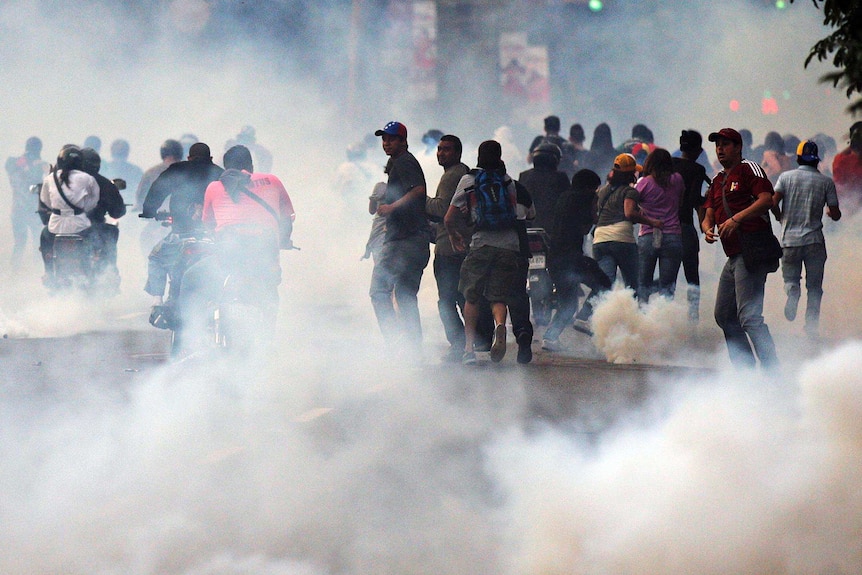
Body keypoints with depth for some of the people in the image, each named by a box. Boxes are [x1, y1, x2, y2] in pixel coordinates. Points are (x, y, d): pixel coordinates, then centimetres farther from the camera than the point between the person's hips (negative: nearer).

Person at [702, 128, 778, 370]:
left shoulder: (748, 169, -3)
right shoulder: (717, 181, 23)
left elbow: (766, 199, -17)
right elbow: (709, 215, 19)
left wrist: (736, 219, -25)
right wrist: (708, 229, -4)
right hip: (733, 257, 10)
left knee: (749, 316, -18)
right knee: (724, 316, 16)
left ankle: (772, 371, -21)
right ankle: (746, 369, 22)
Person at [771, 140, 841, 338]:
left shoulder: (786, 177, 2)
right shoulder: (826, 182, 1)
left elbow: (773, 203, -10)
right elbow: (836, 215, 0)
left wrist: (781, 218, 11)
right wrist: (830, 212, 24)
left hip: (790, 238, 0)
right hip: (815, 239, 0)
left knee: (790, 277, 14)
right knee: (814, 286, 9)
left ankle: (792, 292, -20)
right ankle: (812, 325, -4)